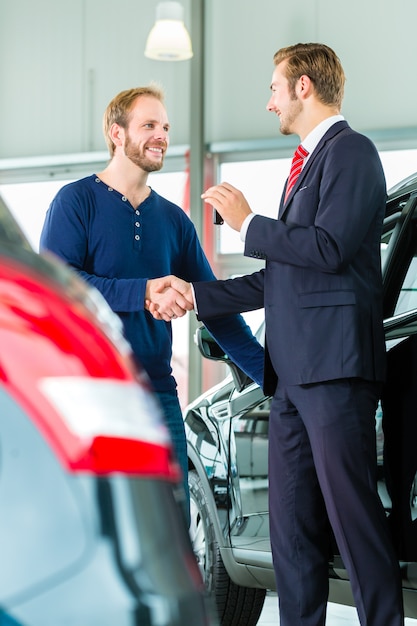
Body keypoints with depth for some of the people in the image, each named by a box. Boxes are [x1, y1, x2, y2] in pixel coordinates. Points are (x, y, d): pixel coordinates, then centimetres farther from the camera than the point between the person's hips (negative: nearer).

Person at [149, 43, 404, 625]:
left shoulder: (350, 151, -4)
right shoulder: (307, 165, 25)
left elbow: (330, 248, -18)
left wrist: (247, 223, -6)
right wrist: (194, 294, 22)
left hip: (334, 363, -10)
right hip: (293, 372, 10)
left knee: (352, 513, -10)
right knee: (291, 523, 9)